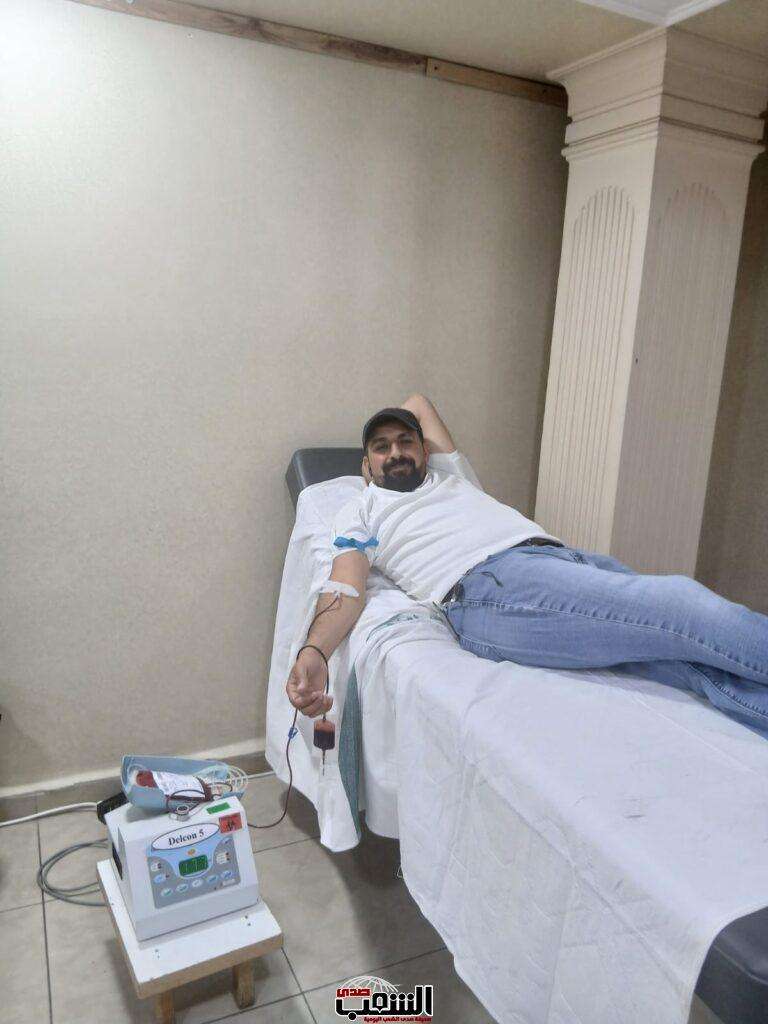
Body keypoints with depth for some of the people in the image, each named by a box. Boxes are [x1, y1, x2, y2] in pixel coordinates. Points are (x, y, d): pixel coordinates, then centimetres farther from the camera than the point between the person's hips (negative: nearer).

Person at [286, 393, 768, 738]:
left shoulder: (451, 473, 38)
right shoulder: (360, 513, 24)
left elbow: (418, 401, 55)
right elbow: (347, 592, 6)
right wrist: (313, 652, -11)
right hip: (489, 583, -6)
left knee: (701, 665, -19)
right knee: (686, 610, -25)